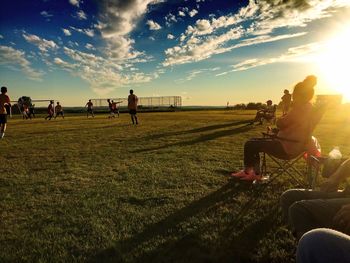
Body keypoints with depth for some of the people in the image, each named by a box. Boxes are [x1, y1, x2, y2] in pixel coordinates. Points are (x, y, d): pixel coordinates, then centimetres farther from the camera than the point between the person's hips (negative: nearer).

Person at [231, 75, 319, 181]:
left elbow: (280, 123, -19)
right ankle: (256, 173, 14)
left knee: (250, 145, -6)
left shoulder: (300, 109, -22)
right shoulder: (309, 107, 10)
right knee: (254, 142, 14)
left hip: (287, 148, -11)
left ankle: (247, 171, 16)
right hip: (292, 145, 11)